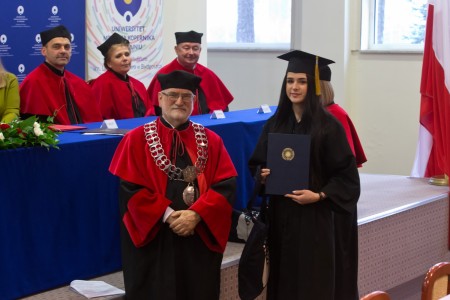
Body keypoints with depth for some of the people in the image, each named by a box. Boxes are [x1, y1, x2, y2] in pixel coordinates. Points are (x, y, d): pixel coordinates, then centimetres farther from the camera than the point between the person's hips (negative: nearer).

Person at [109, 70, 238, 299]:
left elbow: (227, 185, -2)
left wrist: (196, 215, -16)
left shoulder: (211, 141, 9)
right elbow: (131, 189, -7)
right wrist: (167, 215, -17)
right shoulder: (137, 140, 1)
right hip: (153, 240, -2)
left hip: (201, 240, 3)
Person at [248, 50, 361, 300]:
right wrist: (263, 174, -6)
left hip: (314, 217, -4)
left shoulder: (328, 125, -7)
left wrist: (318, 196, -18)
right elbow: (256, 163, 16)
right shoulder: (275, 123, 7)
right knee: (282, 278, 8)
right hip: (279, 214, 4)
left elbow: (346, 175, -7)